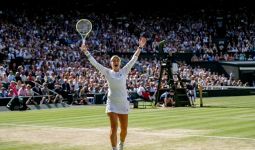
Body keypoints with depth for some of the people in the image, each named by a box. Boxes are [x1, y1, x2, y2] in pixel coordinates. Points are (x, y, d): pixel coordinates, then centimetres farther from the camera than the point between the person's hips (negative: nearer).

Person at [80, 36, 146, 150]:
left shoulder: (124, 71, 3)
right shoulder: (107, 72, 0)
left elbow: (133, 60, -1)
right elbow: (94, 63, -4)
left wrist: (140, 47, -7)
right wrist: (86, 52, -10)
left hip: (123, 103, 2)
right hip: (112, 103, -2)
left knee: (124, 129, 11)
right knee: (114, 128, -13)